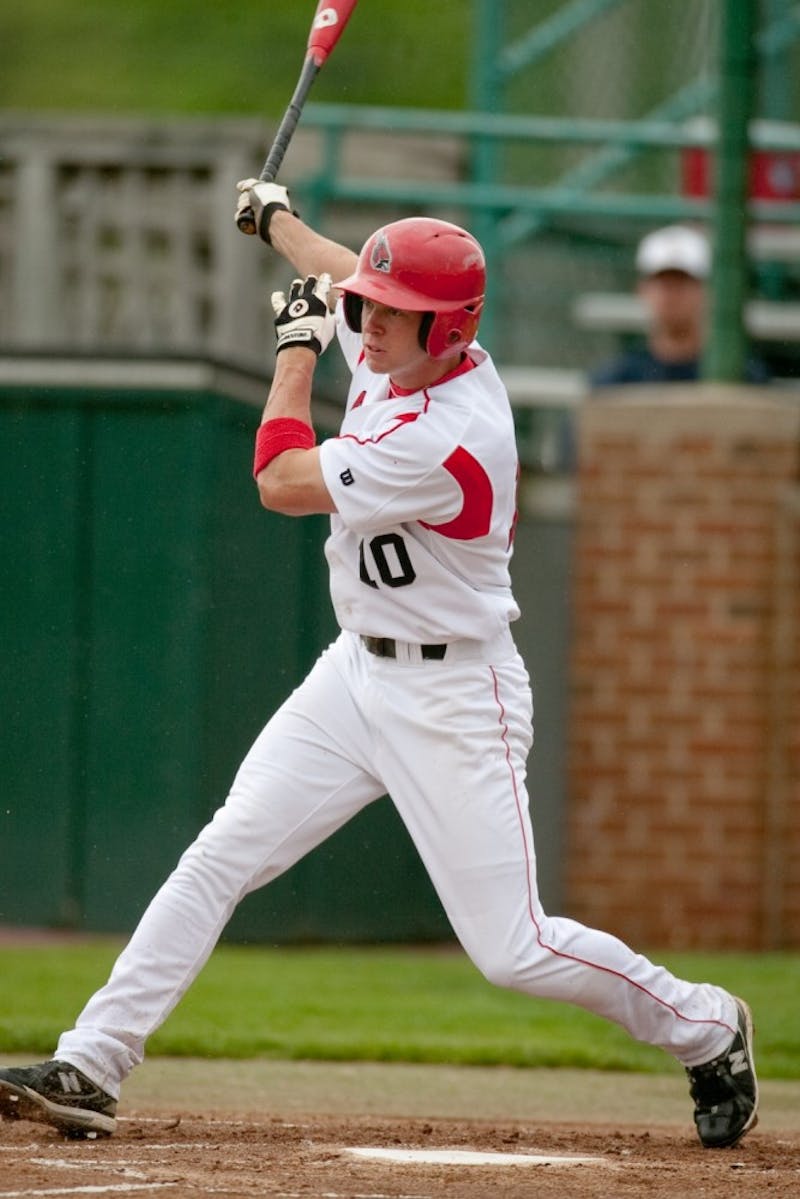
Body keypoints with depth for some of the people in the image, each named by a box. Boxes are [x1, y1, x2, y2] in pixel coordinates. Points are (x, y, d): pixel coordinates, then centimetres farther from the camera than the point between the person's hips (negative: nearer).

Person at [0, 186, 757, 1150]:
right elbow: (342, 276, 24)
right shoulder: (399, 352, -2)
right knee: (217, 859, -2)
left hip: (453, 699, -8)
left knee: (512, 950, -8)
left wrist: (298, 348, -7)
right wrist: (276, 216, 42)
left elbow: (281, 483, -18)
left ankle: (705, 1029, 15)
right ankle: (90, 1068, -2)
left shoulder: (446, 439, -28)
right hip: (357, 672, 8)